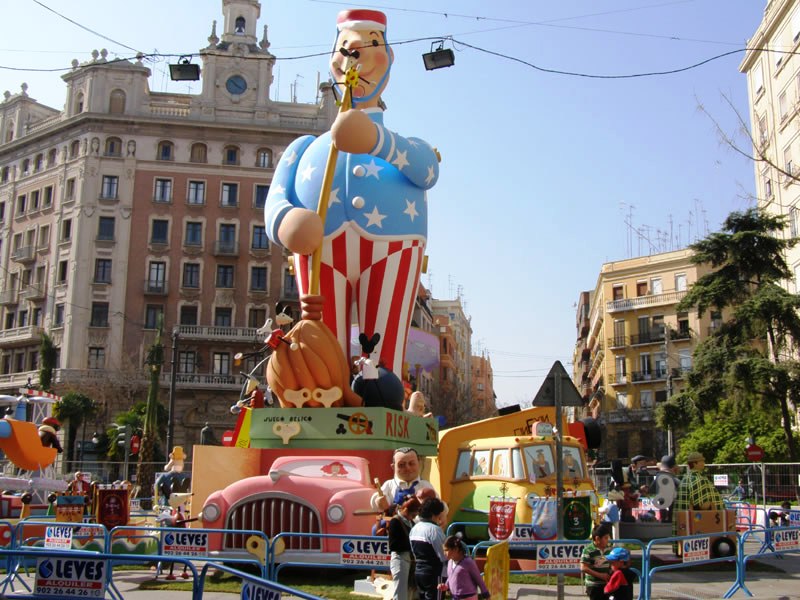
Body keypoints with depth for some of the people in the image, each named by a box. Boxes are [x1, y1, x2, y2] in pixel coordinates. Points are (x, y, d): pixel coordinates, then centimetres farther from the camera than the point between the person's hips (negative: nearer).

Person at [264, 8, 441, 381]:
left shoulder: (410, 149, 28)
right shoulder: (307, 147, 31)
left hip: (390, 250, -1)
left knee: (384, 364, -14)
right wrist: (285, 222, -15)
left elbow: (427, 170, 0)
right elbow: (275, 199, 12)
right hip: (321, 251, 1)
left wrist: (378, 142, -22)